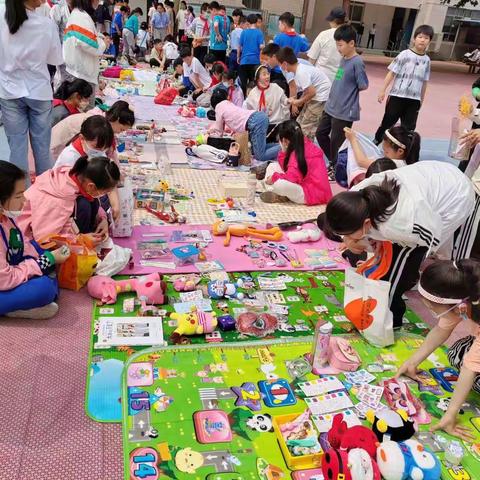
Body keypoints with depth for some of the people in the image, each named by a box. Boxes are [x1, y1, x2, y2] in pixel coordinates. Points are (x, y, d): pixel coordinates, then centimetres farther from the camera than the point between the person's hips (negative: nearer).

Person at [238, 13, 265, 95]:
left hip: (244, 60, 1)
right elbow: (261, 46, -11)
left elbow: (239, 46, 2)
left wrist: (238, 57, 13)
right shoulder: (259, 33, -4)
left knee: (243, 82, 7)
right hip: (255, 60, 0)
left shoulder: (244, 32, 0)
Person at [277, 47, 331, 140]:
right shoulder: (299, 69, 6)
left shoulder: (301, 73, -24)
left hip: (322, 98, -10)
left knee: (306, 127, -6)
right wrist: (296, 102, 4)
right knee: (300, 122, 15)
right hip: (316, 96, 10)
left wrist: (298, 102, -11)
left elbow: (311, 92, -25)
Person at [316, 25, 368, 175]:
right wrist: (340, 91, 4)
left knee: (336, 142, 3)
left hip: (344, 111, -9)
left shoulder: (357, 62, -17)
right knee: (321, 133, 17)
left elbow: (363, 86, -14)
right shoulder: (343, 59, 7)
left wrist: (350, 91, 0)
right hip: (331, 107, 9)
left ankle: (336, 169, 24)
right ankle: (333, 162, 34)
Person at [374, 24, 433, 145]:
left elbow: (424, 81, 11)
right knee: (388, 122, 8)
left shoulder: (426, 60, 6)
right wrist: (383, 90, -11)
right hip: (398, 95, -3)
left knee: (409, 127, 7)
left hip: (414, 99, 3)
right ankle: (376, 142, 25)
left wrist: (422, 99, 14)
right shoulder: (405, 55, -7)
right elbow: (392, 72, -7)